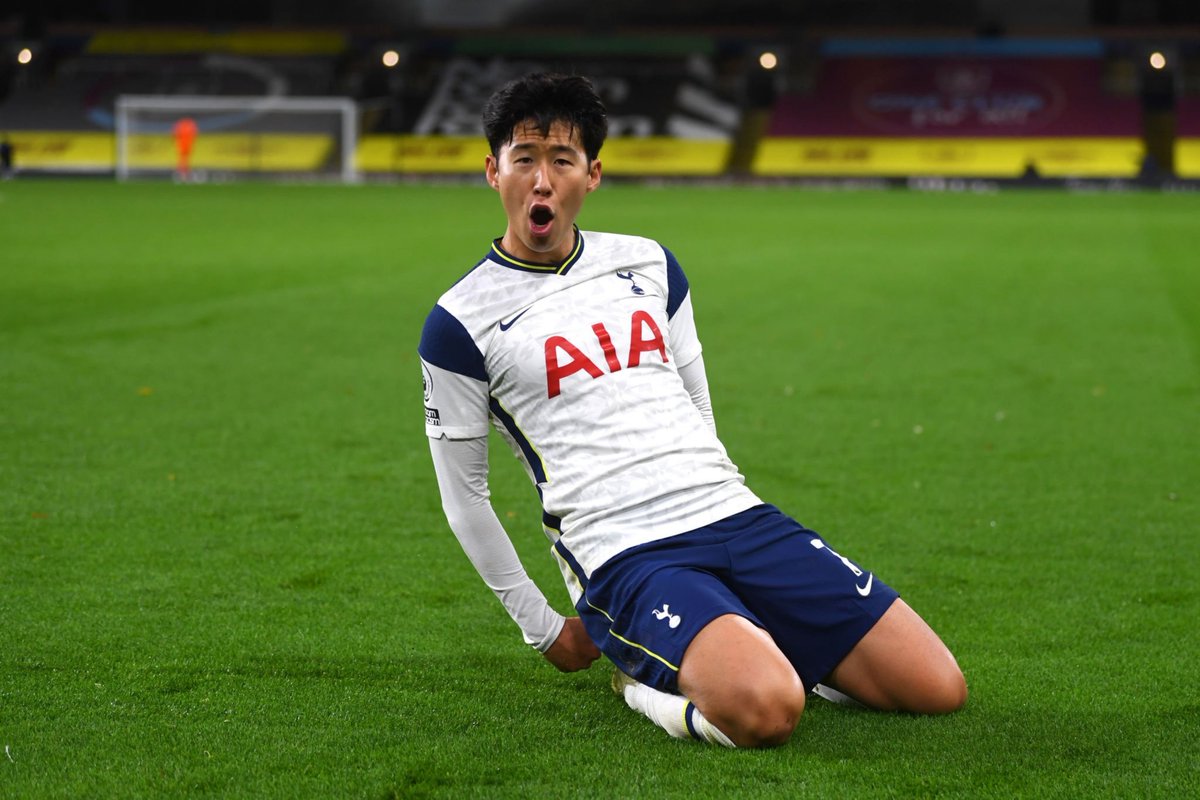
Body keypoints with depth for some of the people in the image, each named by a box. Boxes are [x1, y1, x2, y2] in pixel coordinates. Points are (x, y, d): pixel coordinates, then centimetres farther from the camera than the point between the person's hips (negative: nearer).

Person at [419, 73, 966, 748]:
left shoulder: (648, 263, 15)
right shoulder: (461, 324, 0)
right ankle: (651, 684, -4)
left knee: (941, 690, -6)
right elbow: (463, 492, 6)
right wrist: (543, 627, 7)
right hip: (625, 558, -5)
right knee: (765, 714, -34)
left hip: (737, 515, 5)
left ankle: (762, 651, 13)